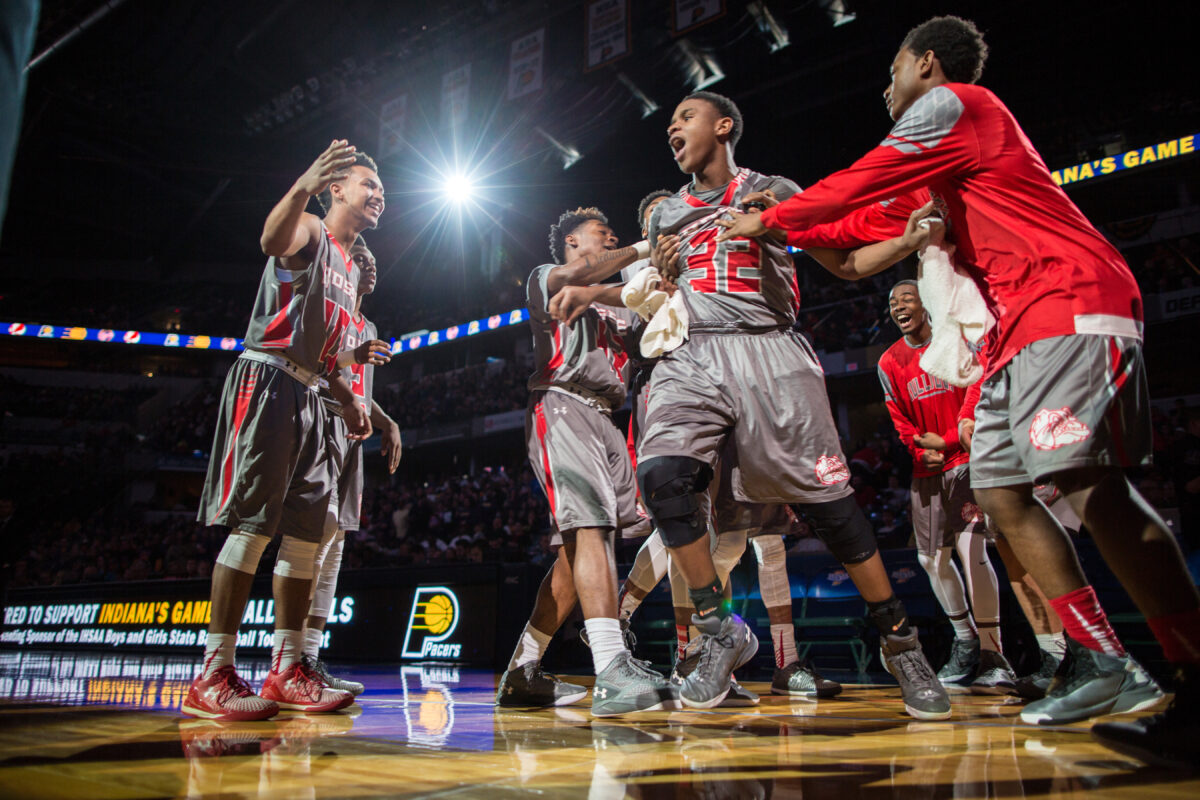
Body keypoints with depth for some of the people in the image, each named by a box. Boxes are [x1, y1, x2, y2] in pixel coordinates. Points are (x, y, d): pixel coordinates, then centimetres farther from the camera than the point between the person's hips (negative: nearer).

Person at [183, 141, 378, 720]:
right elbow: (274, 240, -29)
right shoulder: (310, 232, -1)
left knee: (306, 533, 4)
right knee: (252, 526, -13)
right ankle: (213, 677, -7)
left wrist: (347, 399, 21)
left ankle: (286, 671, 10)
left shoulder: (349, 269, 25)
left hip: (307, 396, 9)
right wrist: (302, 187, -48)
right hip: (267, 380, -9)